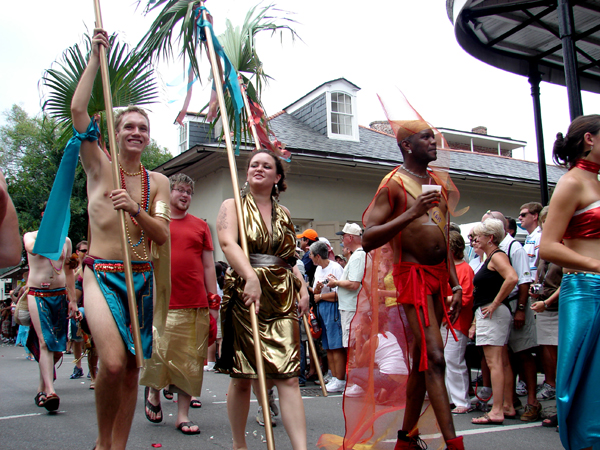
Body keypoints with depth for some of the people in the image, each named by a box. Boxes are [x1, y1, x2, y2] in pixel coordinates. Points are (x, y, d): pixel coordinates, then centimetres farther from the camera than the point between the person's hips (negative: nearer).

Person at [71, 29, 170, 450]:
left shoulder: (157, 181, 10)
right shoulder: (99, 166, 3)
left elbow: (162, 236, 1)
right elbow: (78, 108, -8)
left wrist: (136, 209, -17)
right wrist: (96, 54, -5)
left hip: (143, 276, 4)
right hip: (102, 273, -3)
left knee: (132, 368, 4)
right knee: (113, 362, -20)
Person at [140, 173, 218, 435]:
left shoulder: (200, 226, 13)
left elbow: (208, 266, 13)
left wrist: (214, 301, 7)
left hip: (197, 305, 2)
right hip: (162, 304, -2)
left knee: (191, 362, 3)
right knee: (159, 354, -6)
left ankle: (183, 415, 14)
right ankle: (153, 391, 27)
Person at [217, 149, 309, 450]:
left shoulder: (284, 214, 17)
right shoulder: (233, 206, 4)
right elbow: (227, 242, -14)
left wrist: (302, 287, 7)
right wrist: (251, 278, -30)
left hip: (282, 299, 3)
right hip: (244, 296, -3)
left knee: (288, 377, -5)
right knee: (242, 376, 5)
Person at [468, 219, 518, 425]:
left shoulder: (497, 256, -10)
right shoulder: (489, 259, 19)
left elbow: (512, 278, -29)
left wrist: (495, 304, -21)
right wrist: (476, 322, 20)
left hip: (494, 314, -11)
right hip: (487, 314, 11)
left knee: (494, 363, -10)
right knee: (503, 362, 12)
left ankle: (496, 412, -8)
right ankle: (508, 407, 18)